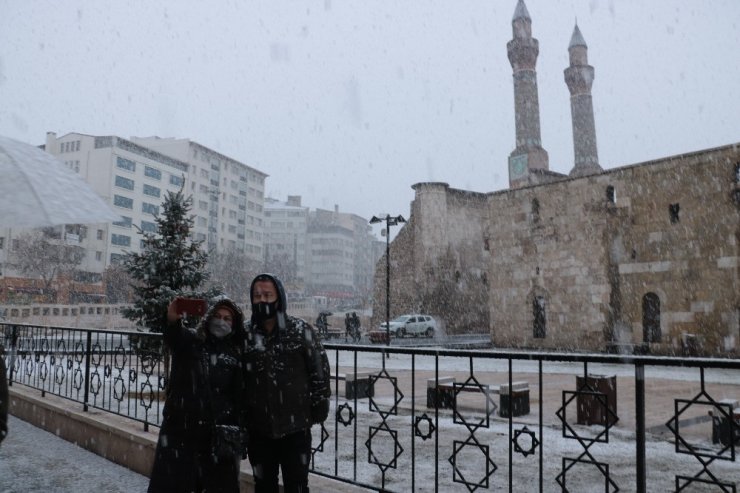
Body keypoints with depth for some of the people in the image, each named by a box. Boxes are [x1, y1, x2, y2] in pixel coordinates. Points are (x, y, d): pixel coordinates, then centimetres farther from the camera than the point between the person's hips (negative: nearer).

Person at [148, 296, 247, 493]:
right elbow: (173, 336, -24)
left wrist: (241, 434, -2)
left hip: (218, 434, 1)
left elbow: (240, 396, 4)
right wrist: (173, 320, -47)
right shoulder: (190, 340, 1)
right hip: (180, 428, -1)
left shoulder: (235, 355, 5)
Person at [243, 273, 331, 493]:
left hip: (295, 425, -2)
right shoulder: (244, 334, -1)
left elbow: (319, 369, -2)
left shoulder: (301, 330, -8)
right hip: (258, 427, 3)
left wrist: (319, 405, -2)